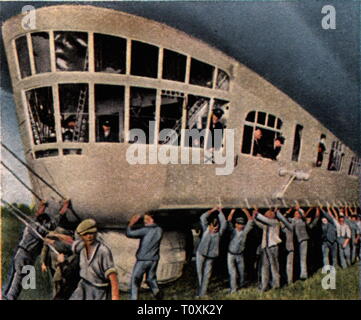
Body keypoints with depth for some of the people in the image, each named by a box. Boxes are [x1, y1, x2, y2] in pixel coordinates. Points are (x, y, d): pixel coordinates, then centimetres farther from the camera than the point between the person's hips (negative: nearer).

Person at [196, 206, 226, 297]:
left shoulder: (219, 232, -2)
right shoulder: (206, 229, -1)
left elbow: (224, 222, -13)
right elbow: (203, 217, -8)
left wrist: (220, 211, -5)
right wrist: (213, 210, -4)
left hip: (211, 256, 0)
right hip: (201, 253, 0)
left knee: (207, 274, 3)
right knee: (199, 272, 6)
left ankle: (202, 293, 9)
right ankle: (200, 289, 21)